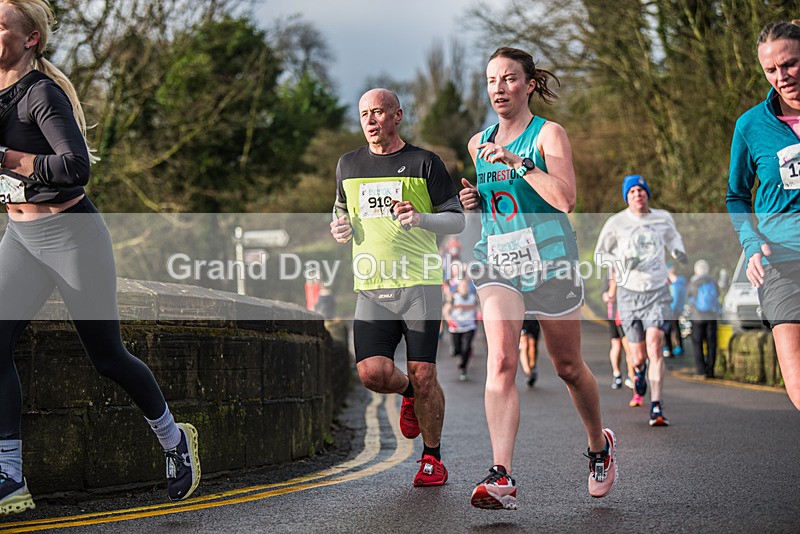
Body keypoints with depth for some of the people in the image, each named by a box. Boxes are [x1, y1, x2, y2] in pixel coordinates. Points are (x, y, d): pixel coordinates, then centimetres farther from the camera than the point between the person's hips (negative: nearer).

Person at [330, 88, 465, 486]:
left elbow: (457, 220, 4)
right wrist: (340, 228, 4)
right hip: (371, 287, 3)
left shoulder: (424, 163, 4)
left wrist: (421, 218, -15)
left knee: (423, 375, -5)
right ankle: (409, 393, 22)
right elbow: (342, 214, 28)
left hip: (420, 283, -3)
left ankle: (432, 458, 14)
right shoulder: (348, 165, 15)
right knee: (372, 372, -13)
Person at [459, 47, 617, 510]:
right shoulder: (478, 144, 13)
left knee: (569, 368, 10)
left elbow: (566, 198, -17)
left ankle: (600, 444, 38)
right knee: (501, 360, -18)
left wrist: (519, 162, -19)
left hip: (549, 257, -3)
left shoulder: (549, 134, -4)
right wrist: (476, 199, 7)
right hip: (496, 258, 3)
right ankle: (502, 478, -26)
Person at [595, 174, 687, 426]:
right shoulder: (616, 222, -3)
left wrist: (678, 251, 5)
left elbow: (673, 237, 27)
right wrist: (622, 263, -14)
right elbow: (599, 254, 6)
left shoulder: (663, 218, 4)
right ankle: (639, 383, 41)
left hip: (657, 293, 0)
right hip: (629, 294, 0)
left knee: (654, 347, -19)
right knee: (638, 357, 3)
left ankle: (656, 408, -19)